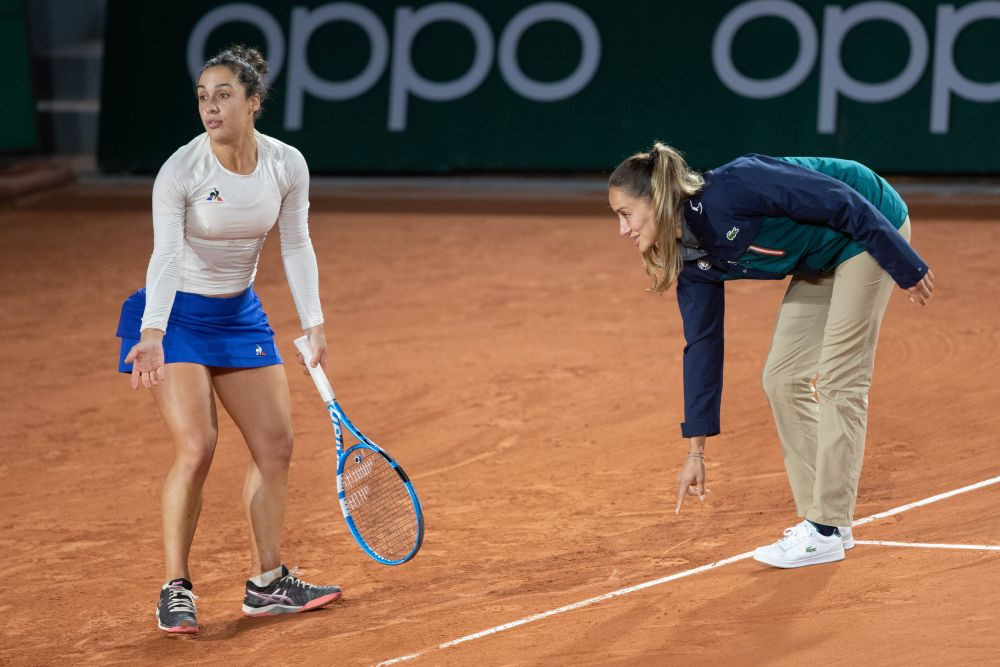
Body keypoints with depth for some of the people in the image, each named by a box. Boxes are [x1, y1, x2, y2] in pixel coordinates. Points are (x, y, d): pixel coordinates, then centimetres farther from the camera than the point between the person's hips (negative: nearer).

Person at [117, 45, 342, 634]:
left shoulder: (287, 165, -9)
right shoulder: (181, 172, -22)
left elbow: (297, 246, 2)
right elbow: (166, 257, -28)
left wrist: (314, 323, -2)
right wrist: (152, 334, -41)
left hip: (239, 315, 5)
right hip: (175, 315, -5)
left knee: (276, 445, 4)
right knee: (197, 447, -17)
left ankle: (268, 584, 16)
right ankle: (176, 591, -5)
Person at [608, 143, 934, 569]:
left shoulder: (730, 190, -29)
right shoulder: (694, 261, -4)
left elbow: (843, 201, -26)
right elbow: (702, 347, 3)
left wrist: (906, 268, -21)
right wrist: (696, 450, 4)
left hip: (870, 230, -8)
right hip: (823, 259, 8)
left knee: (838, 381, -9)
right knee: (782, 379, 4)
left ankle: (827, 532, -5)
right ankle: (819, 517, 13)